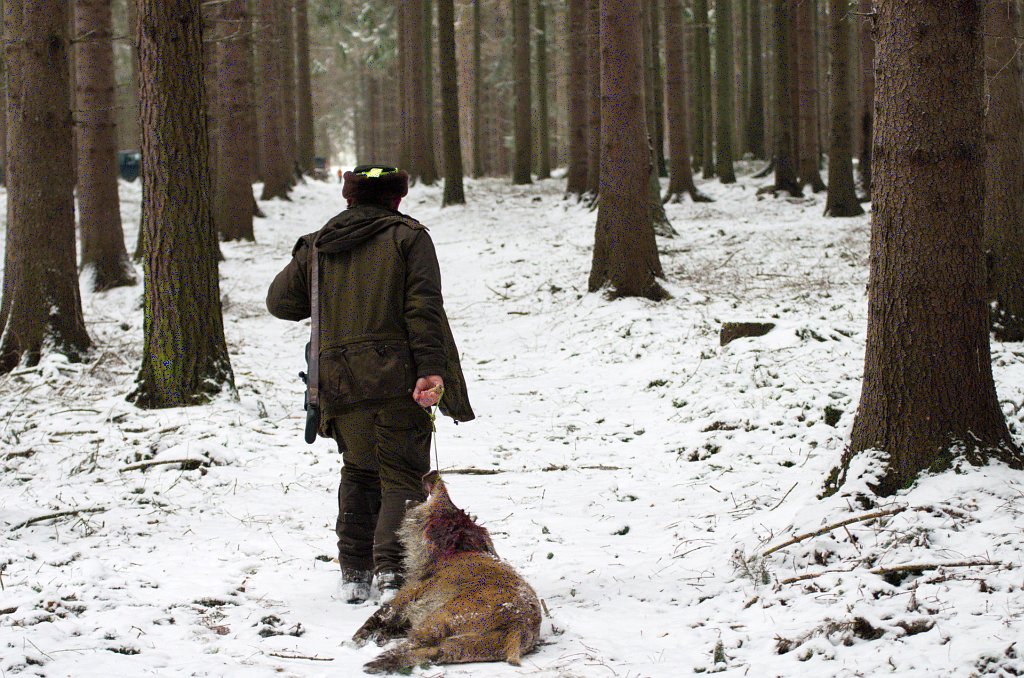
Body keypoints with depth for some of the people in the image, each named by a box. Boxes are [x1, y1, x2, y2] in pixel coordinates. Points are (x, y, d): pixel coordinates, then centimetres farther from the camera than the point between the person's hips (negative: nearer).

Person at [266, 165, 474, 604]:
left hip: (340, 383, 4)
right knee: (403, 478, -1)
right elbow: (424, 309, -7)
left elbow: (281, 301, 19)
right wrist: (432, 370, -14)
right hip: (397, 380, -4)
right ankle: (393, 574, -17)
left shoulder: (317, 246, 16)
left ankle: (354, 574, 16)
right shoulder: (409, 237, 5)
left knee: (359, 475, 20)